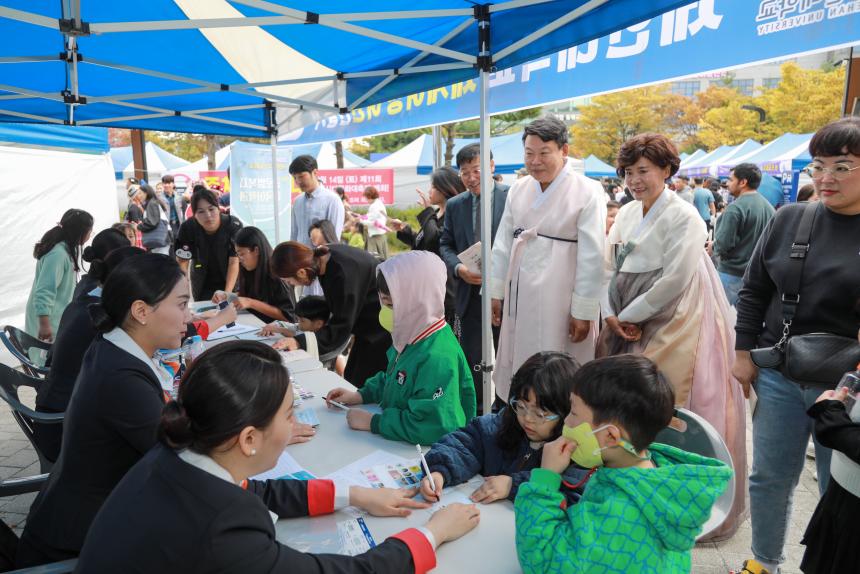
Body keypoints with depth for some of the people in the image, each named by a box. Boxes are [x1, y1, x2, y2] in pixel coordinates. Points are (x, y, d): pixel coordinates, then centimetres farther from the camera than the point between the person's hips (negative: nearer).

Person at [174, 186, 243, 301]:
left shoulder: (234, 225, -23)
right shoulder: (187, 228, -20)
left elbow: (234, 262, -20)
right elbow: (182, 262, -14)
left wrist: (228, 293, -28)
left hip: (231, 282, -1)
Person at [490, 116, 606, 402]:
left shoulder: (587, 192, -10)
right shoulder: (518, 189, 5)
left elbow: (592, 257, -11)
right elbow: (503, 244, 9)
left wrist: (583, 312, -11)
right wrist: (497, 292, 8)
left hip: (560, 300, -5)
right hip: (520, 296, 5)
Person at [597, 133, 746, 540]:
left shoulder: (683, 217, -12)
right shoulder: (627, 214, 10)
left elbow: (675, 280, -18)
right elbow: (611, 268, 10)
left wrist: (629, 316, -11)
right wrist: (611, 315, -3)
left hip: (671, 325, -7)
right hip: (628, 323, 7)